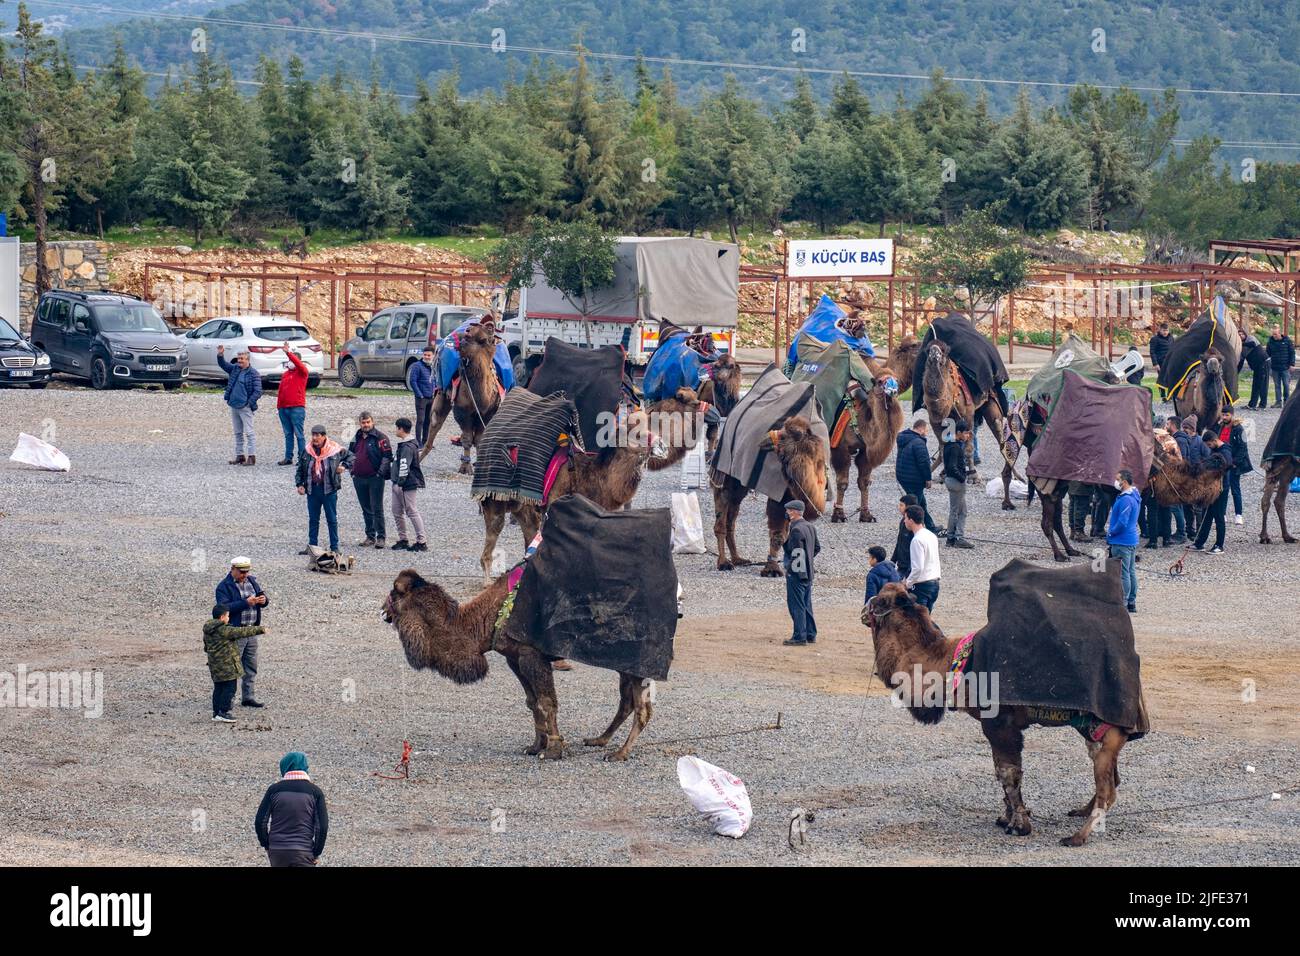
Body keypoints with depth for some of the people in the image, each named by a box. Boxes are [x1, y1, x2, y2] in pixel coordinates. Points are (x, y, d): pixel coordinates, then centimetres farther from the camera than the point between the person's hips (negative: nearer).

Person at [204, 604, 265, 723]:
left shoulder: (207, 631, 9)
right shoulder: (224, 630, -18)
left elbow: (206, 647, 20)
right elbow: (241, 632, -16)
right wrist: (259, 629, -9)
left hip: (215, 666, 9)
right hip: (227, 666, -9)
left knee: (218, 688, 13)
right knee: (229, 688, -2)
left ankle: (216, 713, 14)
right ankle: (223, 712, -3)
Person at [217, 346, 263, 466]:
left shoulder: (253, 373, -9)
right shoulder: (235, 369, 10)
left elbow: (258, 391, -12)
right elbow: (223, 365, 12)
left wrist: (249, 403, -17)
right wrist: (220, 355, -7)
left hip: (245, 407, -7)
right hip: (234, 406, 7)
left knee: (249, 432, -7)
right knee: (238, 433, 12)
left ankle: (252, 457, -7)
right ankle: (239, 456, 18)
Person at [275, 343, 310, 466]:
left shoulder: (301, 372, 1)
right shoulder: (285, 374, 19)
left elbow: (298, 364, -22)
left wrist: (288, 352, -28)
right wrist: (278, 405, 15)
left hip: (297, 408, -7)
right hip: (284, 408, 7)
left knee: (298, 434, -6)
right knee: (288, 434, 10)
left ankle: (302, 458, -4)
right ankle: (288, 457, 14)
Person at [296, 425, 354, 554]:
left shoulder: (335, 449, -6)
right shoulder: (306, 451, 2)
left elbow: (350, 456, 12)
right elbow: (300, 470, 11)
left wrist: (344, 466, -5)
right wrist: (299, 484, 1)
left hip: (329, 490, -3)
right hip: (312, 490, 3)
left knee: (332, 519, 4)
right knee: (313, 519, 10)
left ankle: (334, 547, 10)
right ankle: (312, 546, 17)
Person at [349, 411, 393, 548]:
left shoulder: (380, 437, -6)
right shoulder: (356, 438, 13)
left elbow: (387, 456, -10)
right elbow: (351, 453, 26)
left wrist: (381, 472, -17)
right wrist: (352, 469, 14)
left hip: (375, 479, -6)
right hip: (359, 479, 6)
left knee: (377, 508, -6)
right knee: (366, 509, 12)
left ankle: (381, 538, -4)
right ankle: (370, 537, 18)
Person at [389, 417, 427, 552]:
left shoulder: (408, 447, -17)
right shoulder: (402, 445, 17)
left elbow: (404, 466, -24)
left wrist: (400, 483, -27)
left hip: (408, 485, -10)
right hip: (398, 485, 10)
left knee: (412, 511, -8)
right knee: (397, 512, 12)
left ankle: (421, 542, -6)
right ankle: (402, 540, 19)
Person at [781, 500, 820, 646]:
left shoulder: (796, 530, -18)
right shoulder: (810, 527, 10)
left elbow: (792, 551, -23)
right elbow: (817, 547, 18)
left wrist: (784, 542, -10)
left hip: (796, 573, -9)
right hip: (808, 572, 9)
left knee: (796, 605, -4)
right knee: (806, 605, 16)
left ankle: (799, 637, -4)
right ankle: (810, 634, 21)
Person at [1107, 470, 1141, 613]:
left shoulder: (1125, 500, -21)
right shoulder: (1134, 496, 12)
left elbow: (1122, 522, -25)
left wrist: (1110, 533, -9)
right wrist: (1111, 529, 15)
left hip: (1121, 542, -10)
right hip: (1132, 541, 10)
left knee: (1123, 574, -6)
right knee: (1131, 572, 14)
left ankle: (1123, 605, -4)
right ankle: (1132, 603, 20)